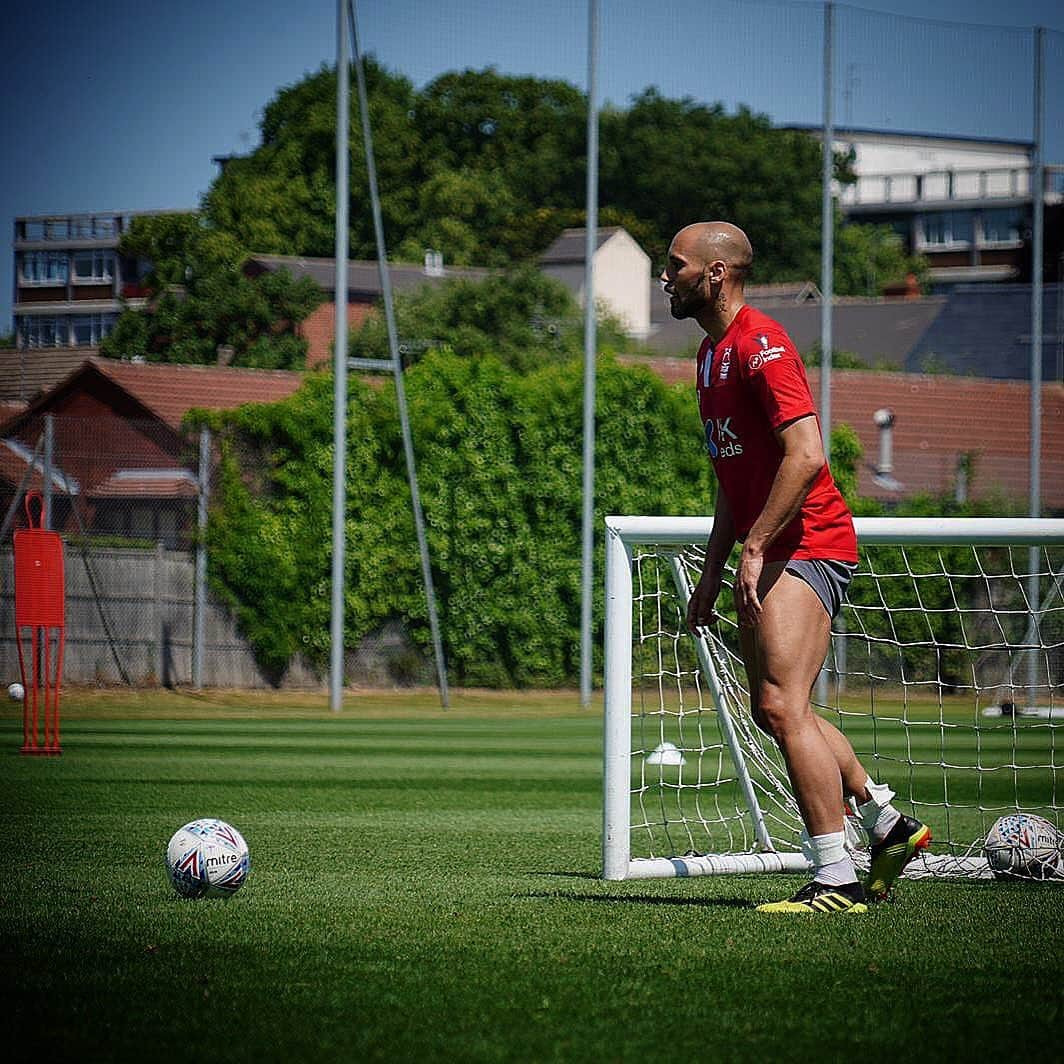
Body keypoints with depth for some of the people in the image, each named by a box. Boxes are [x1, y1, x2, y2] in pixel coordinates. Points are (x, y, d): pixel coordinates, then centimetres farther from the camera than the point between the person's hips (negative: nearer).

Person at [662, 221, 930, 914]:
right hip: (769, 554, 11)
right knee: (776, 710, 16)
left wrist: (755, 548, -23)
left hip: (806, 546, -11)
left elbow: (805, 455, -24)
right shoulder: (714, 350, 17)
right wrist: (714, 569, 21)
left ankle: (838, 881, -15)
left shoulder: (760, 344, -15)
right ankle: (889, 825, 27)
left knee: (783, 706, -17)